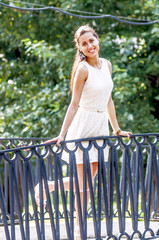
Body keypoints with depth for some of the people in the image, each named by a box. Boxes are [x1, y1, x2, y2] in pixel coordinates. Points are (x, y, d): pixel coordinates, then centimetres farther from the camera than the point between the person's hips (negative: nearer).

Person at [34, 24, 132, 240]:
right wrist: (62, 134, -18)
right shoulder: (83, 69, -13)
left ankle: (48, 186, 25)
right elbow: (74, 104, -14)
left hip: (101, 125, 7)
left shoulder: (106, 65, 7)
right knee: (84, 182, -4)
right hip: (84, 125, -7)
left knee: (90, 177, 8)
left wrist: (117, 129, 15)